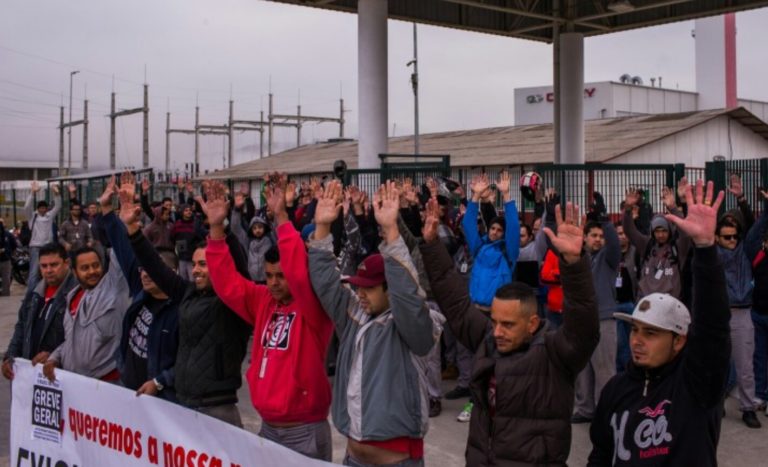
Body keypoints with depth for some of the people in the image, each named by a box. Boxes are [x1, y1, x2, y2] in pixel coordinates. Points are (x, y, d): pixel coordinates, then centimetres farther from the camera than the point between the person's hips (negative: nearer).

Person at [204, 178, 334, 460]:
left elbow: (300, 273, -28)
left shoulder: (314, 307, -11)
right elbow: (227, 283, 2)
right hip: (267, 427, 6)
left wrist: (281, 217, -29)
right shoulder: (263, 302, 7)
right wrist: (216, 228, -8)